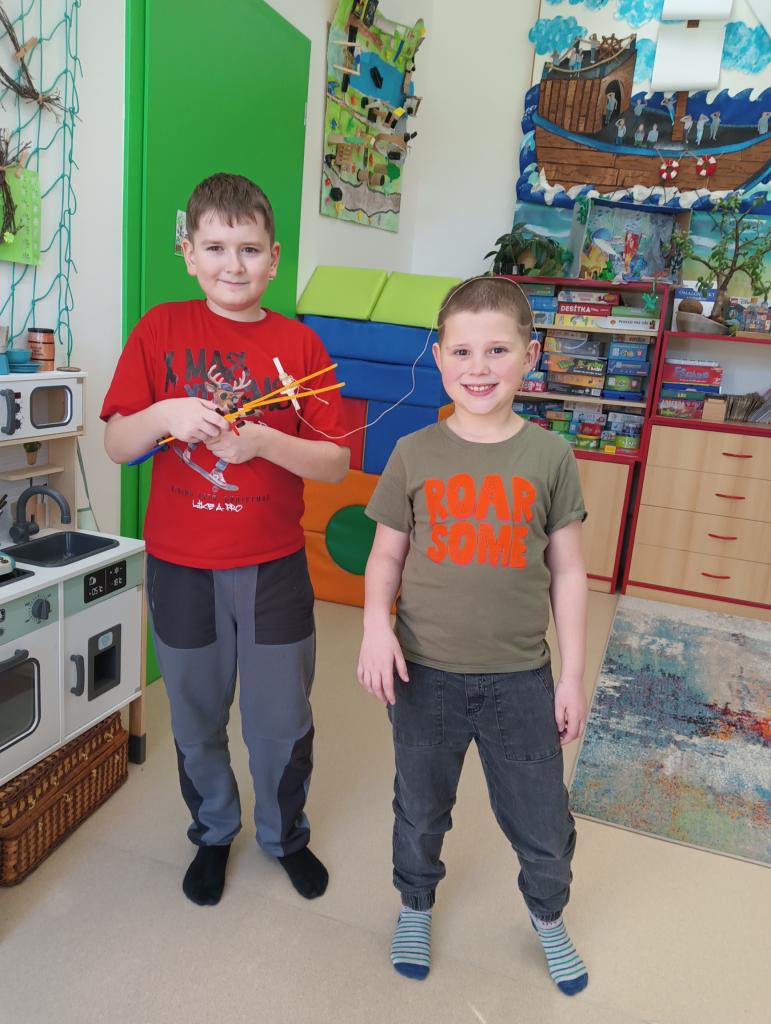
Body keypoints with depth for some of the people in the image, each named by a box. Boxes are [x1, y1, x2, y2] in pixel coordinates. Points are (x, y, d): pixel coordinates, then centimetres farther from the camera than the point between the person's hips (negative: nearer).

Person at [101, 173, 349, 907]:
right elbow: (115, 445, -3)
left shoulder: (299, 344, -3)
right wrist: (163, 414, -23)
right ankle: (213, 833, 45)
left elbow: (337, 463, -7)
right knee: (196, 716, 18)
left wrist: (263, 441, -24)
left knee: (282, 719, 12)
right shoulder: (161, 330, -2)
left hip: (273, 565, 0)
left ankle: (285, 834, 40)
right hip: (180, 565, 1)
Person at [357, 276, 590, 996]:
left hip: (520, 678, 0)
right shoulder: (414, 454, -6)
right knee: (421, 807, 21)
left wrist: (573, 673, 0)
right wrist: (376, 622, -17)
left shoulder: (550, 456, -5)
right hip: (426, 673, 0)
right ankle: (416, 906, 51)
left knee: (541, 818, 17)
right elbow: (386, 555, 1)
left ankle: (548, 917, 49)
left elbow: (566, 570, 0)